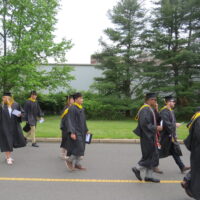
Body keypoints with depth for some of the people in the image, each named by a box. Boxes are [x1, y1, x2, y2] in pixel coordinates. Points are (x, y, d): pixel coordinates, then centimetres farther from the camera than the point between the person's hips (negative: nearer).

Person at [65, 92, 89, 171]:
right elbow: (70, 121, -18)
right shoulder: (72, 109, -13)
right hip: (76, 132, -9)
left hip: (81, 132, 9)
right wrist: (72, 132, -24)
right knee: (78, 148, -11)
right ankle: (69, 160, 8)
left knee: (80, 149, 10)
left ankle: (77, 164, 20)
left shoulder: (81, 109, 12)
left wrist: (86, 130, 18)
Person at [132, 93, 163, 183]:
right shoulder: (145, 109, -18)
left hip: (151, 137, 10)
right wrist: (156, 128, -19)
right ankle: (137, 169, 15)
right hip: (147, 137, -10)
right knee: (149, 156, -2)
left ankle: (149, 176, 21)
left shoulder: (149, 109, 14)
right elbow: (144, 124, -26)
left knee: (153, 156, 13)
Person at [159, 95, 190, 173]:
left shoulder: (171, 111, 12)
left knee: (175, 151, 11)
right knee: (161, 151, 2)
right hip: (165, 136, -10)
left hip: (171, 136, 10)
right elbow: (166, 123, -27)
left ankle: (182, 167, 15)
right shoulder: (164, 111, -19)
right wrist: (175, 125, -16)